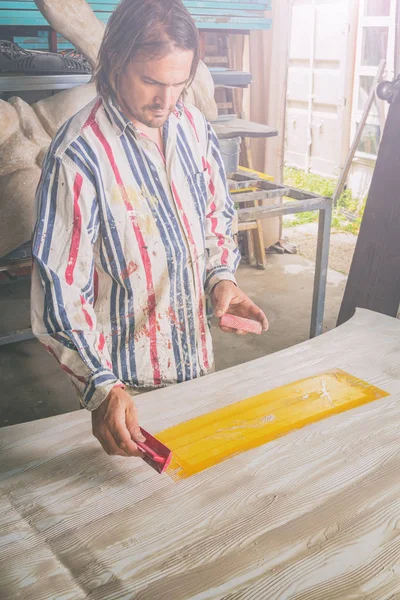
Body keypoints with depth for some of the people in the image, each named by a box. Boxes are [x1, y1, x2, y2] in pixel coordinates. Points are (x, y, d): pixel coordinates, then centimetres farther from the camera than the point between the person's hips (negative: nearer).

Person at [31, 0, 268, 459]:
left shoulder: (194, 126, -2)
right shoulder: (79, 154, -23)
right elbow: (60, 291, -24)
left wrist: (221, 276, -6)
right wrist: (102, 388, -33)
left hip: (195, 356, 6)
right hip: (125, 379, -5)